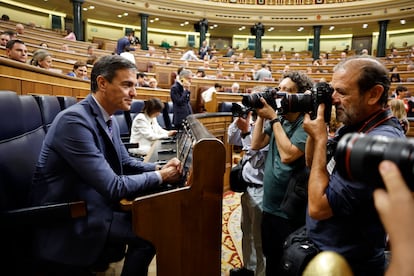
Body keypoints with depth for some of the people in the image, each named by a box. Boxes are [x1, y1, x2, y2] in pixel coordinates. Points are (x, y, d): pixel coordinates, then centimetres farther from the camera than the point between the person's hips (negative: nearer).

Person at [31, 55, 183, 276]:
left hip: (90, 204, 9)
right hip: (66, 221, -9)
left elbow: (125, 162, 12)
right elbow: (113, 187, -28)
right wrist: (160, 177, -15)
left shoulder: (109, 120, 2)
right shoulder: (75, 120, -26)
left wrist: (160, 168, -6)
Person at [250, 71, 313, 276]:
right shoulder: (278, 119, 5)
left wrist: (274, 119, -21)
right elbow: (256, 145, 4)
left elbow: (288, 154, -28)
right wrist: (261, 116, -5)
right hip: (269, 205, 7)